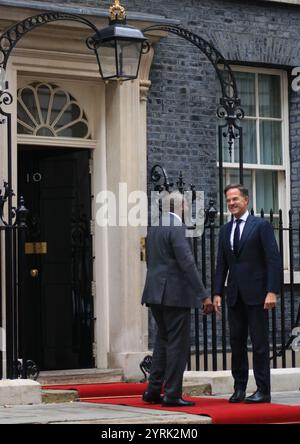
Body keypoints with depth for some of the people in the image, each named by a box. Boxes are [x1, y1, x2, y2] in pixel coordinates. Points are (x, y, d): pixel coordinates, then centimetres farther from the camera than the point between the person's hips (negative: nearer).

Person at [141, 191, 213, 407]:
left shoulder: (154, 228, 13)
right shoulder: (177, 228, -14)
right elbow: (187, 263, -20)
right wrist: (203, 295, -19)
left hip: (156, 292, 9)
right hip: (175, 294, -9)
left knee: (164, 340, 17)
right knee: (178, 343, -3)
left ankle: (153, 390, 15)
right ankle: (172, 395, -2)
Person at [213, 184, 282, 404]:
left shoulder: (261, 225, -3)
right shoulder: (225, 230, 14)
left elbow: (274, 260, -8)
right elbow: (221, 264, 14)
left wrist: (272, 291, -16)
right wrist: (217, 293, 5)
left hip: (256, 294, -5)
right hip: (235, 295, 5)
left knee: (260, 343, -2)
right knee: (237, 342, 7)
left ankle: (263, 391, 3)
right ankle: (239, 388, 15)